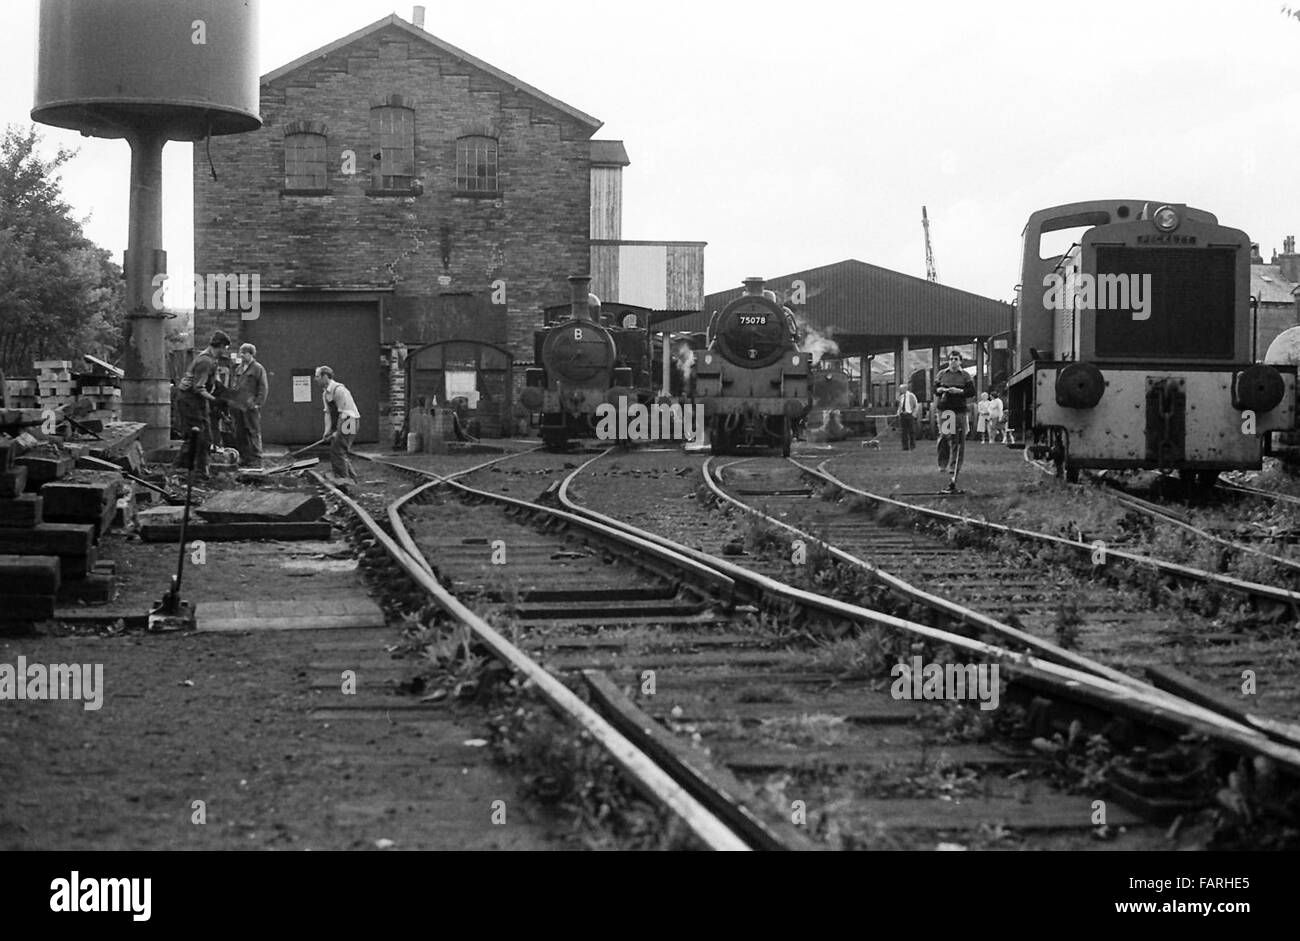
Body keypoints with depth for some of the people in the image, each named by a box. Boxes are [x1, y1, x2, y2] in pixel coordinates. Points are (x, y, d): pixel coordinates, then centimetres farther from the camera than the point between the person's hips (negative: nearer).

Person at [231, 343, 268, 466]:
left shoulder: (258, 368, -2)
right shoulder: (238, 369, 18)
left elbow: (263, 388, -5)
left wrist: (258, 403, -13)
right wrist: (232, 405, 14)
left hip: (251, 407, -7)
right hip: (238, 407, 7)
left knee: (254, 433, -5)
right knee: (240, 434, 8)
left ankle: (256, 460, -3)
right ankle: (244, 458, 15)